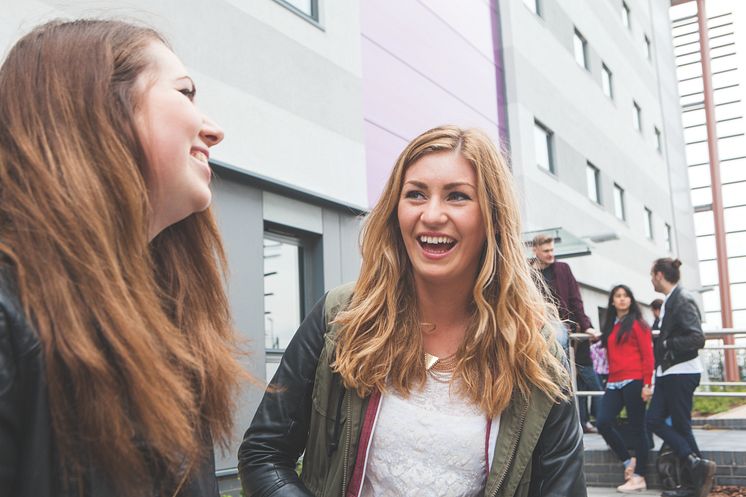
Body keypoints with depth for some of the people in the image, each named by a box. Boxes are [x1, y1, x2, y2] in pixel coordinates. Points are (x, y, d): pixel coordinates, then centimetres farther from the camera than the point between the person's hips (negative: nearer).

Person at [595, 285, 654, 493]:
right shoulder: (610, 326, 17)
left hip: (634, 381, -6)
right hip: (614, 383, 6)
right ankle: (628, 461, 10)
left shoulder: (637, 323, 1)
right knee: (603, 423, -9)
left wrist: (647, 383, -11)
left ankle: (640, 477, 6)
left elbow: (647, 354, -5)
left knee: (637, 428, -1)